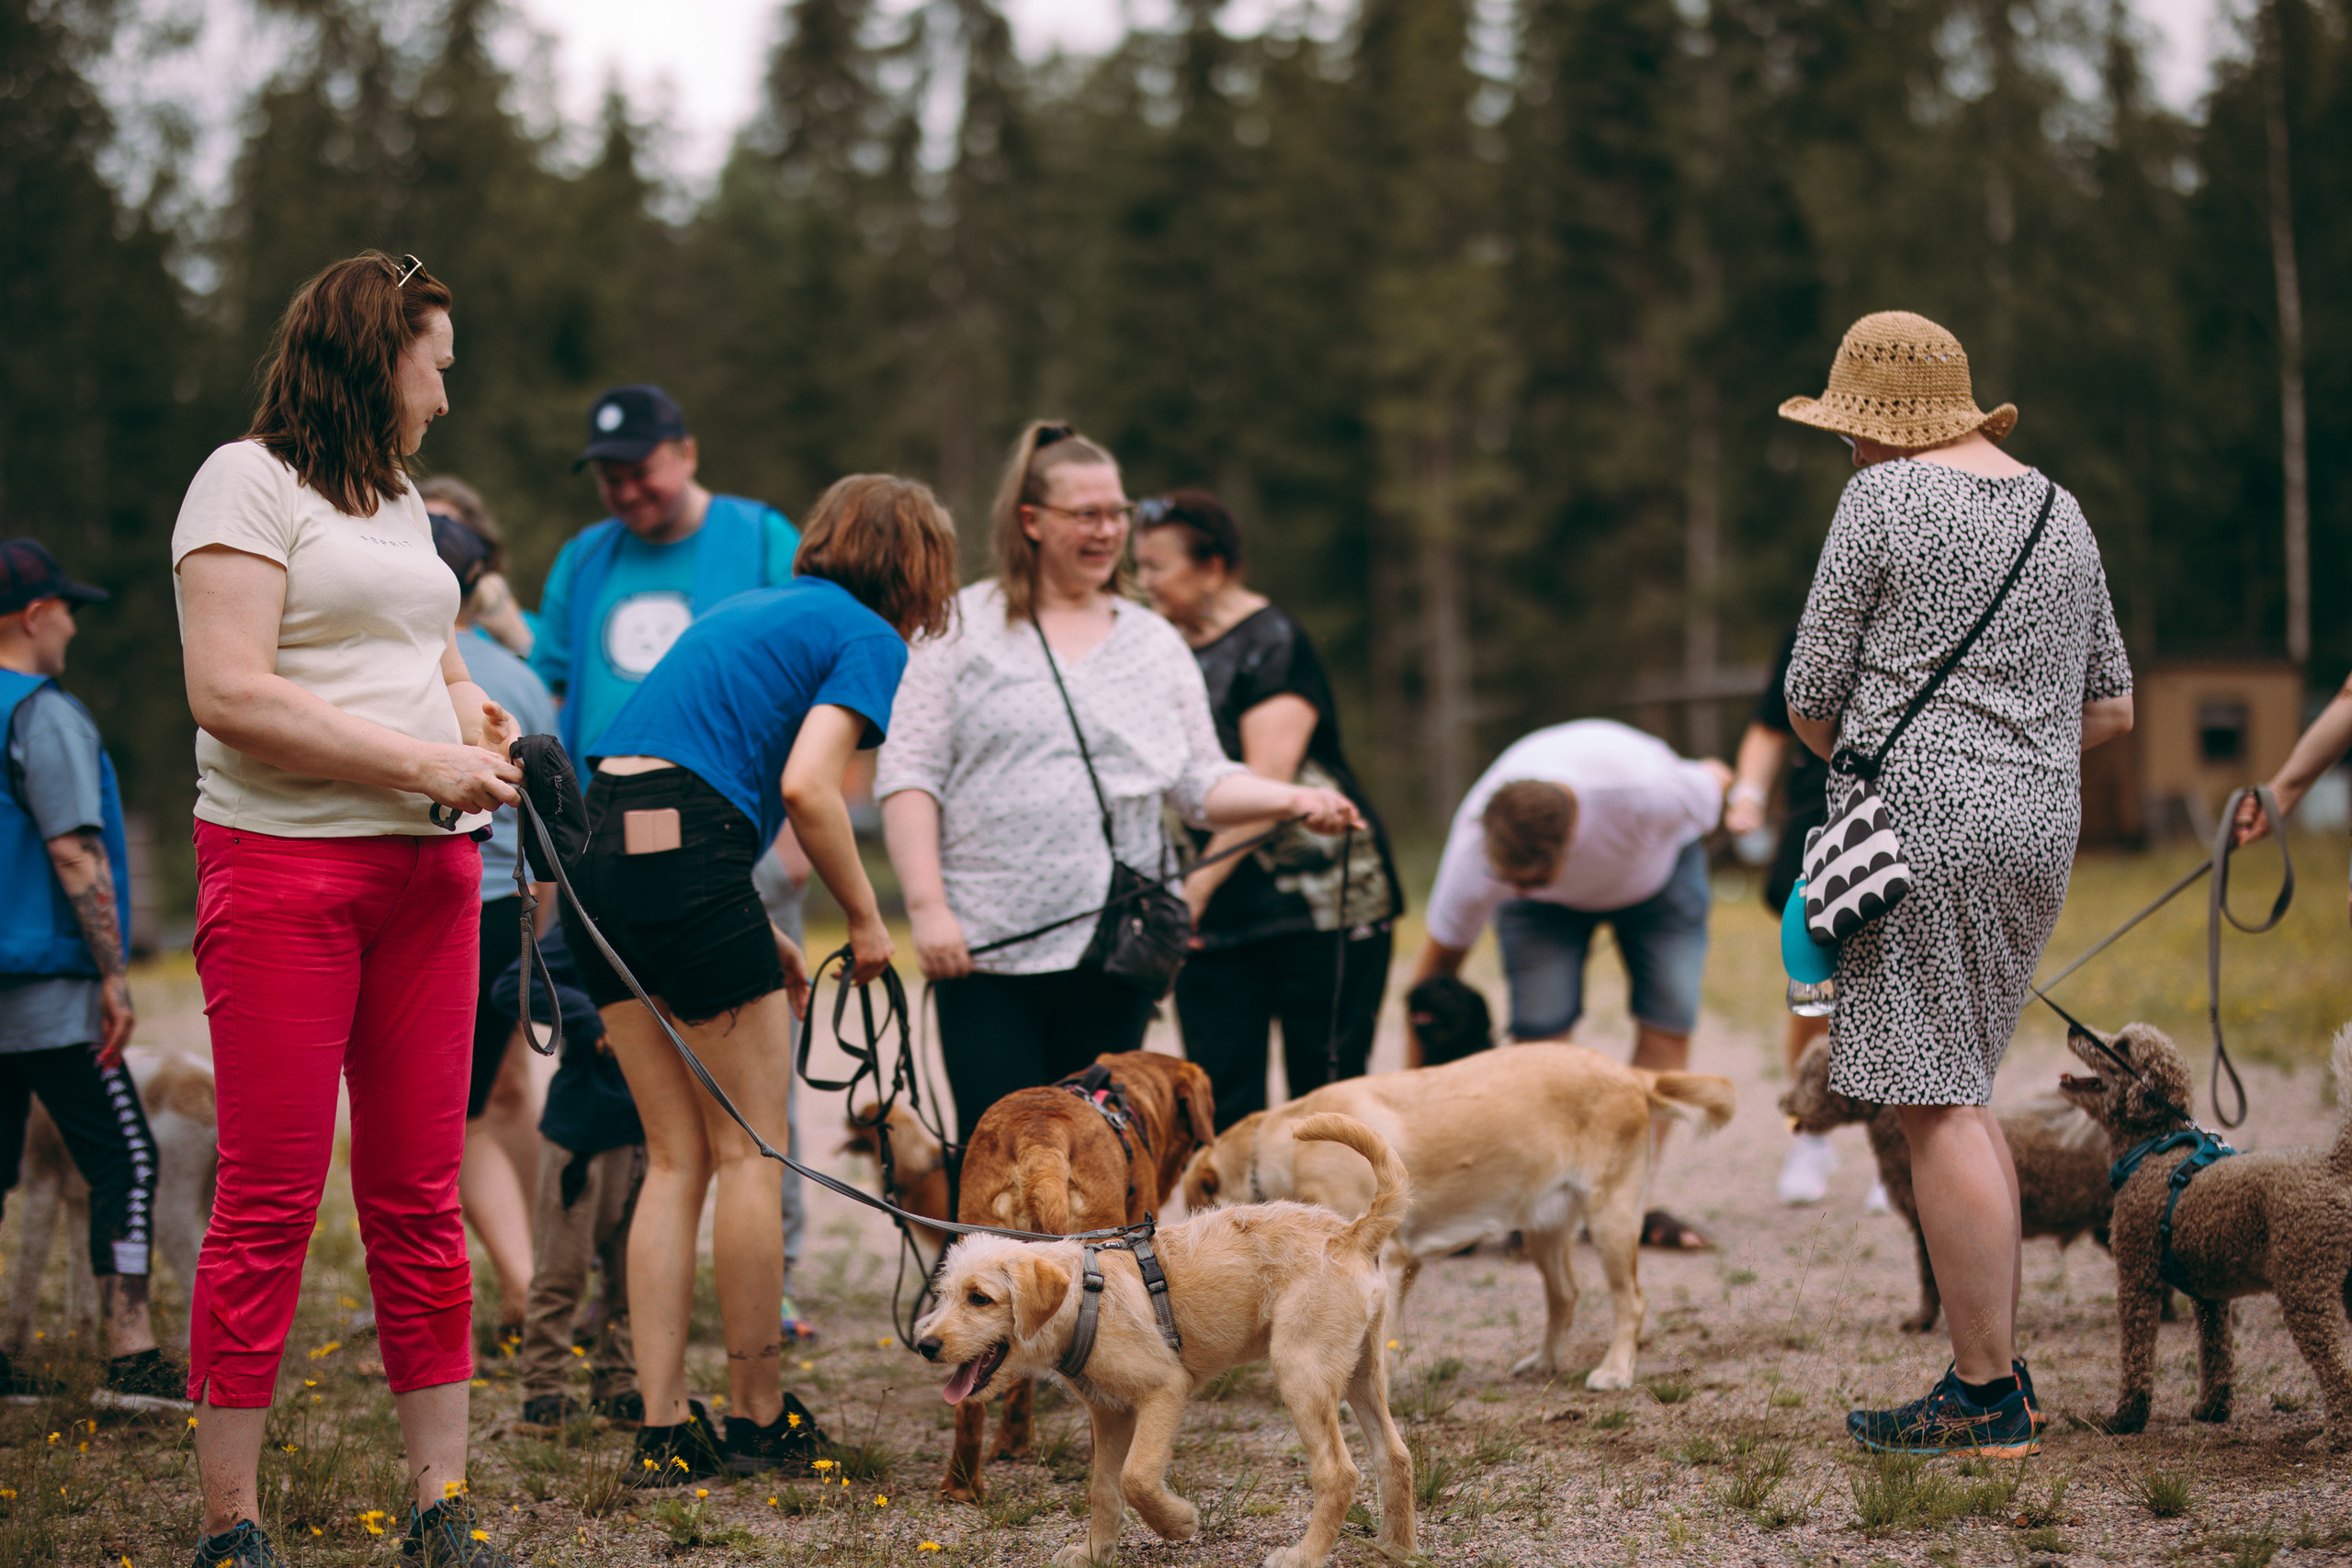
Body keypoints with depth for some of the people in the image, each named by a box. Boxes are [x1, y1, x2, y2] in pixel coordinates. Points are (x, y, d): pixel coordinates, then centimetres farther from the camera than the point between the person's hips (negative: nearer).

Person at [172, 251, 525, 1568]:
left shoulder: (403, 501, 20)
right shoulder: (248, 482, -5)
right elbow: (232, 693, -15)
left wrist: (479, 719, 7)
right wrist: (422, 764, -15)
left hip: (426, 871, 7)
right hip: (283, 868, -7)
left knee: (421, 1197, 7)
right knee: (270, 1202, -4)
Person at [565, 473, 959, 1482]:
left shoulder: (750, 610, 27)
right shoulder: (868, 636, 3)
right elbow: (807, 787, -13)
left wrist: (753, 933, 19)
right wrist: (866, 919, 1)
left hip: (596, 855, 8)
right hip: (684, 865, -8)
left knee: (677, 1158, 11)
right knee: (748, 1151, 4)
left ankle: (664, 1432, 8)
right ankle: (758, 1420, 12)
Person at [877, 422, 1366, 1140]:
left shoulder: (1156, 643, 14)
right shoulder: (963, 629, 4)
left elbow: (1202, 784, 12)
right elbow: (909, 775, 0)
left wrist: (1294, 799, -6)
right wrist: (927, 905, -9)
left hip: (1112, 948, 3)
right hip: (985, 946, -3)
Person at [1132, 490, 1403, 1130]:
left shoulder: (1271, 641, -9)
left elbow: (1267, 779, -17)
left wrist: (1197, 886, -20)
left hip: (1317, 900, -6)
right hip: (1214, 917, 6)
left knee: (1326, 1095, -1)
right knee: (1220, 1099, 0)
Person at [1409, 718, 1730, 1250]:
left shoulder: (1649, 794, -46)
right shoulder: (1474, 853, -38)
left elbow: (1714, 783, -20)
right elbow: (1435, 972, -24)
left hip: (1658, 869, 0)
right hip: (1552, 907, 0)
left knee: (1668, 1022, -14)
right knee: (1541, 1027, -18)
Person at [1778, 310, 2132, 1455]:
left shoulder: (1884, 499, -5)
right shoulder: (2059, 511, 17)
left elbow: (1811, 695, -4)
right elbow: (2111, 707, 19)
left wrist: (1858, 761, 15)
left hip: (1920, 828, -8)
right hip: (2040, 825, 8)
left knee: (1936, 1106, -6)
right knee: (1957, 1090, 16)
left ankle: (1985, 1398, -5)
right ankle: (2002, 1369, 17)